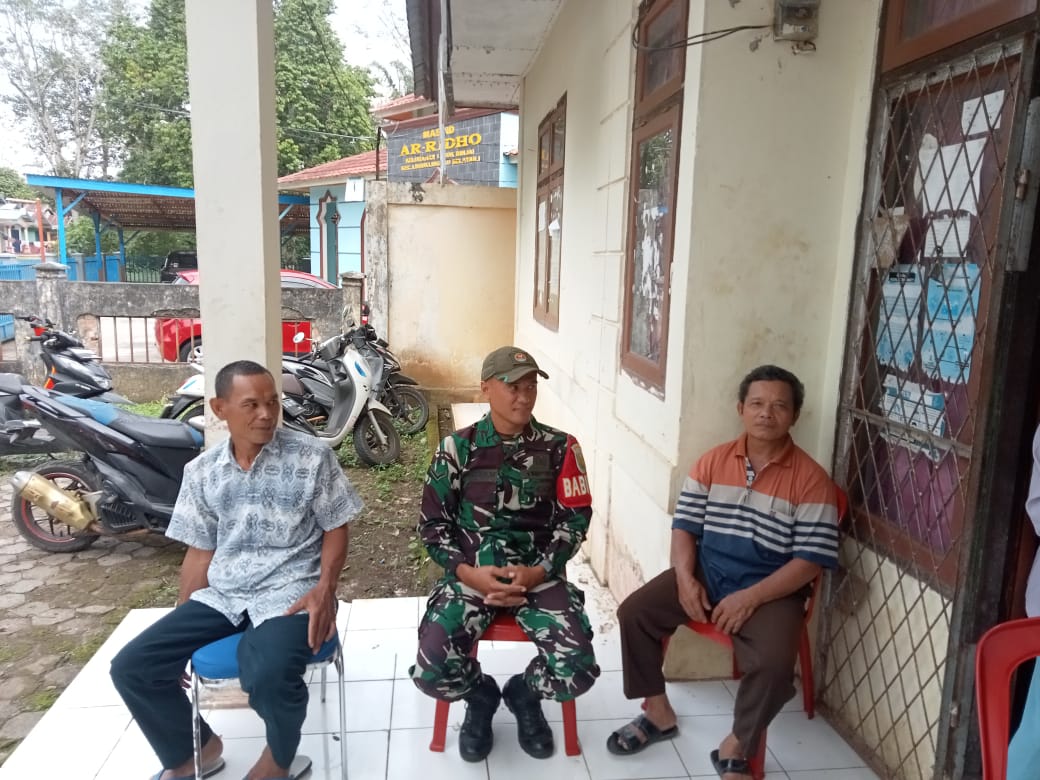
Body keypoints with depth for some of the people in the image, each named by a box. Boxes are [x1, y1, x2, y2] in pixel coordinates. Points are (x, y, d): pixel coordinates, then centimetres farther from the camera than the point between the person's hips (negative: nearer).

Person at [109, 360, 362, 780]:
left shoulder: (312, 456, -6)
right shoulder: (201, 471, 5)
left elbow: (335, 529, -1)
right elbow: (200, 553, 11)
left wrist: (325, 589, -16)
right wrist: (179, 625, 10)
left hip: (290, 591, -4)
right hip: (222, 594, 5)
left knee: (269, 677, -33)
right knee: (132, 667, -7)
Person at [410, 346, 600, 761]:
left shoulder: (559, 448, 1)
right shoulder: (457, 448, 0)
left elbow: (574, 519, 2)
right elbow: (433, 523, 3)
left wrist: (538, 572, -13)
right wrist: (469, 573, -13)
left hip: (538, 573, 0)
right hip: (471, 573, 0)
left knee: (578, 672, -20)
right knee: (431, 671, -21)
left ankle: (523, 693, 17)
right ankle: (481, 695, 17)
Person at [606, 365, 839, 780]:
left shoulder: (811, 479, -9)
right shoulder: (712, 461, 2)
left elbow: (810, 560, -12)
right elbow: (684, 525, 4)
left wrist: (751, 598, -21)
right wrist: (685, 577, -14)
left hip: (771, 589, -3)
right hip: (706, 572, 4)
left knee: (774, 664, -29)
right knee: (634, 612, -12)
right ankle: (658, 712, 9)